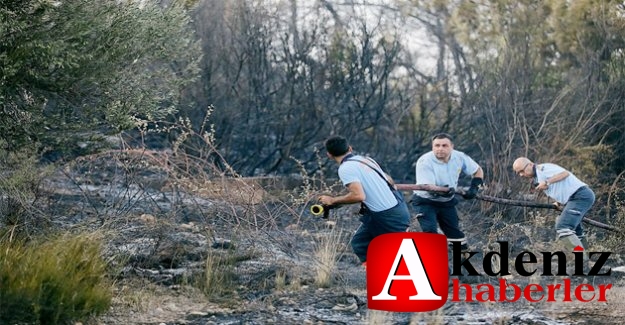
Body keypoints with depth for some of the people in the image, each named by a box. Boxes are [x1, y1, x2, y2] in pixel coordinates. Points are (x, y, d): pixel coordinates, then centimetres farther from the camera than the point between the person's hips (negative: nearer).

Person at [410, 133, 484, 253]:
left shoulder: (460, 157, -12)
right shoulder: (424, 161, -26)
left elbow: (478, 171, 4)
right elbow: (428, 186, -35)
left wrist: (474, 188, -12)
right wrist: (443, 190, -55)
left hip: (447, 201, 5)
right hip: (425, 201, -5)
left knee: (455, 232, 8)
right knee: (430, 230, -23)